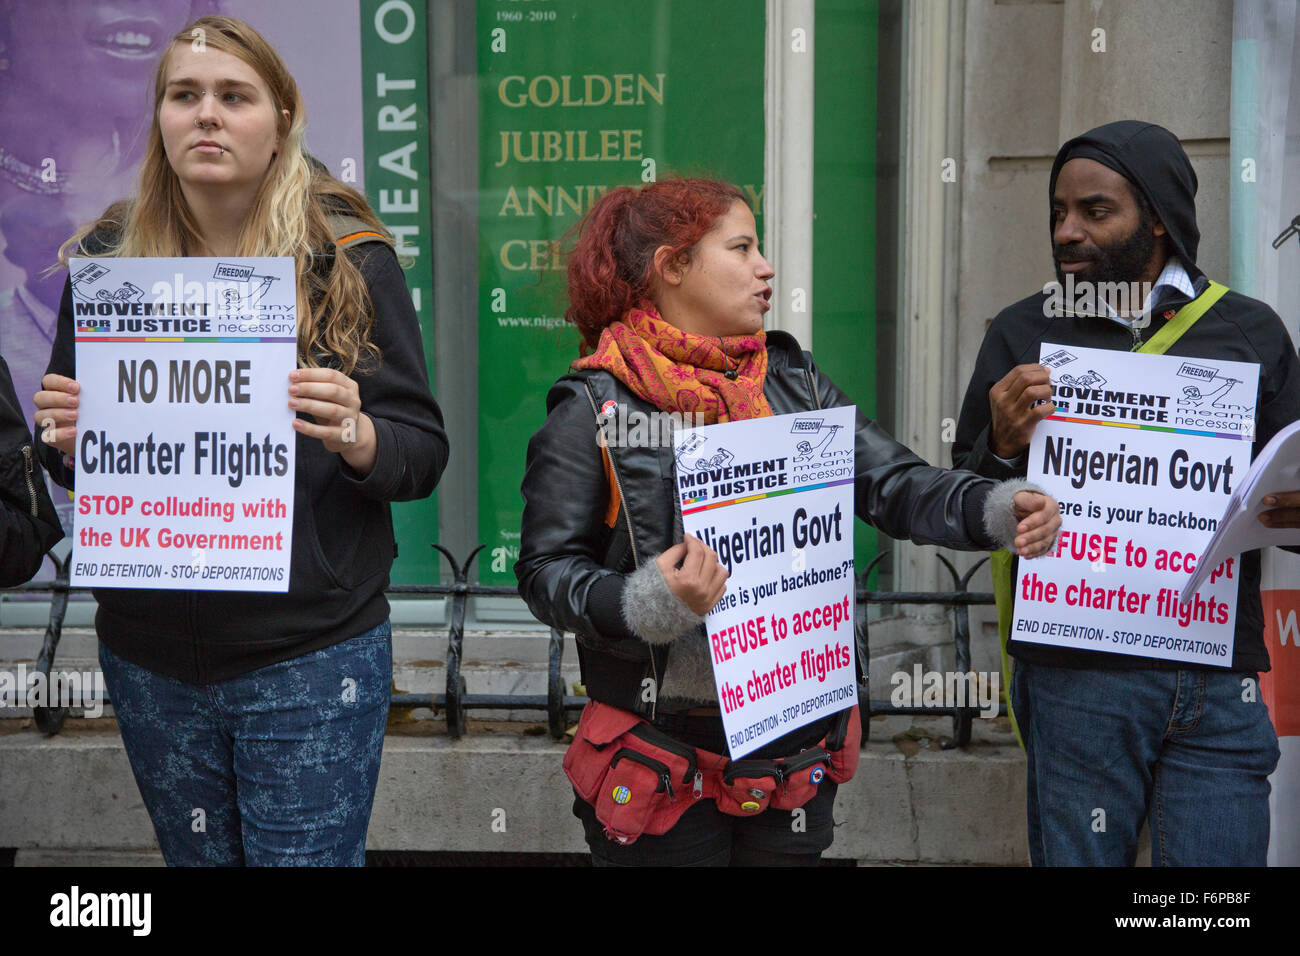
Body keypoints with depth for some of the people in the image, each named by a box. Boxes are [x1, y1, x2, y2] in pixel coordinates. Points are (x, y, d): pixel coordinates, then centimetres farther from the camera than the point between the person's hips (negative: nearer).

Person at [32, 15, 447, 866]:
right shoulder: (108, 258, 3)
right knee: (196, 856, 18)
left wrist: (356, 437, -25)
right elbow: (72, 462, 12)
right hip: (150, 657, 3)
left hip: (310, 659, -3)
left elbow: (424, 450, -5)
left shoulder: (348, 257, -5)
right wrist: (69, 442, -10)